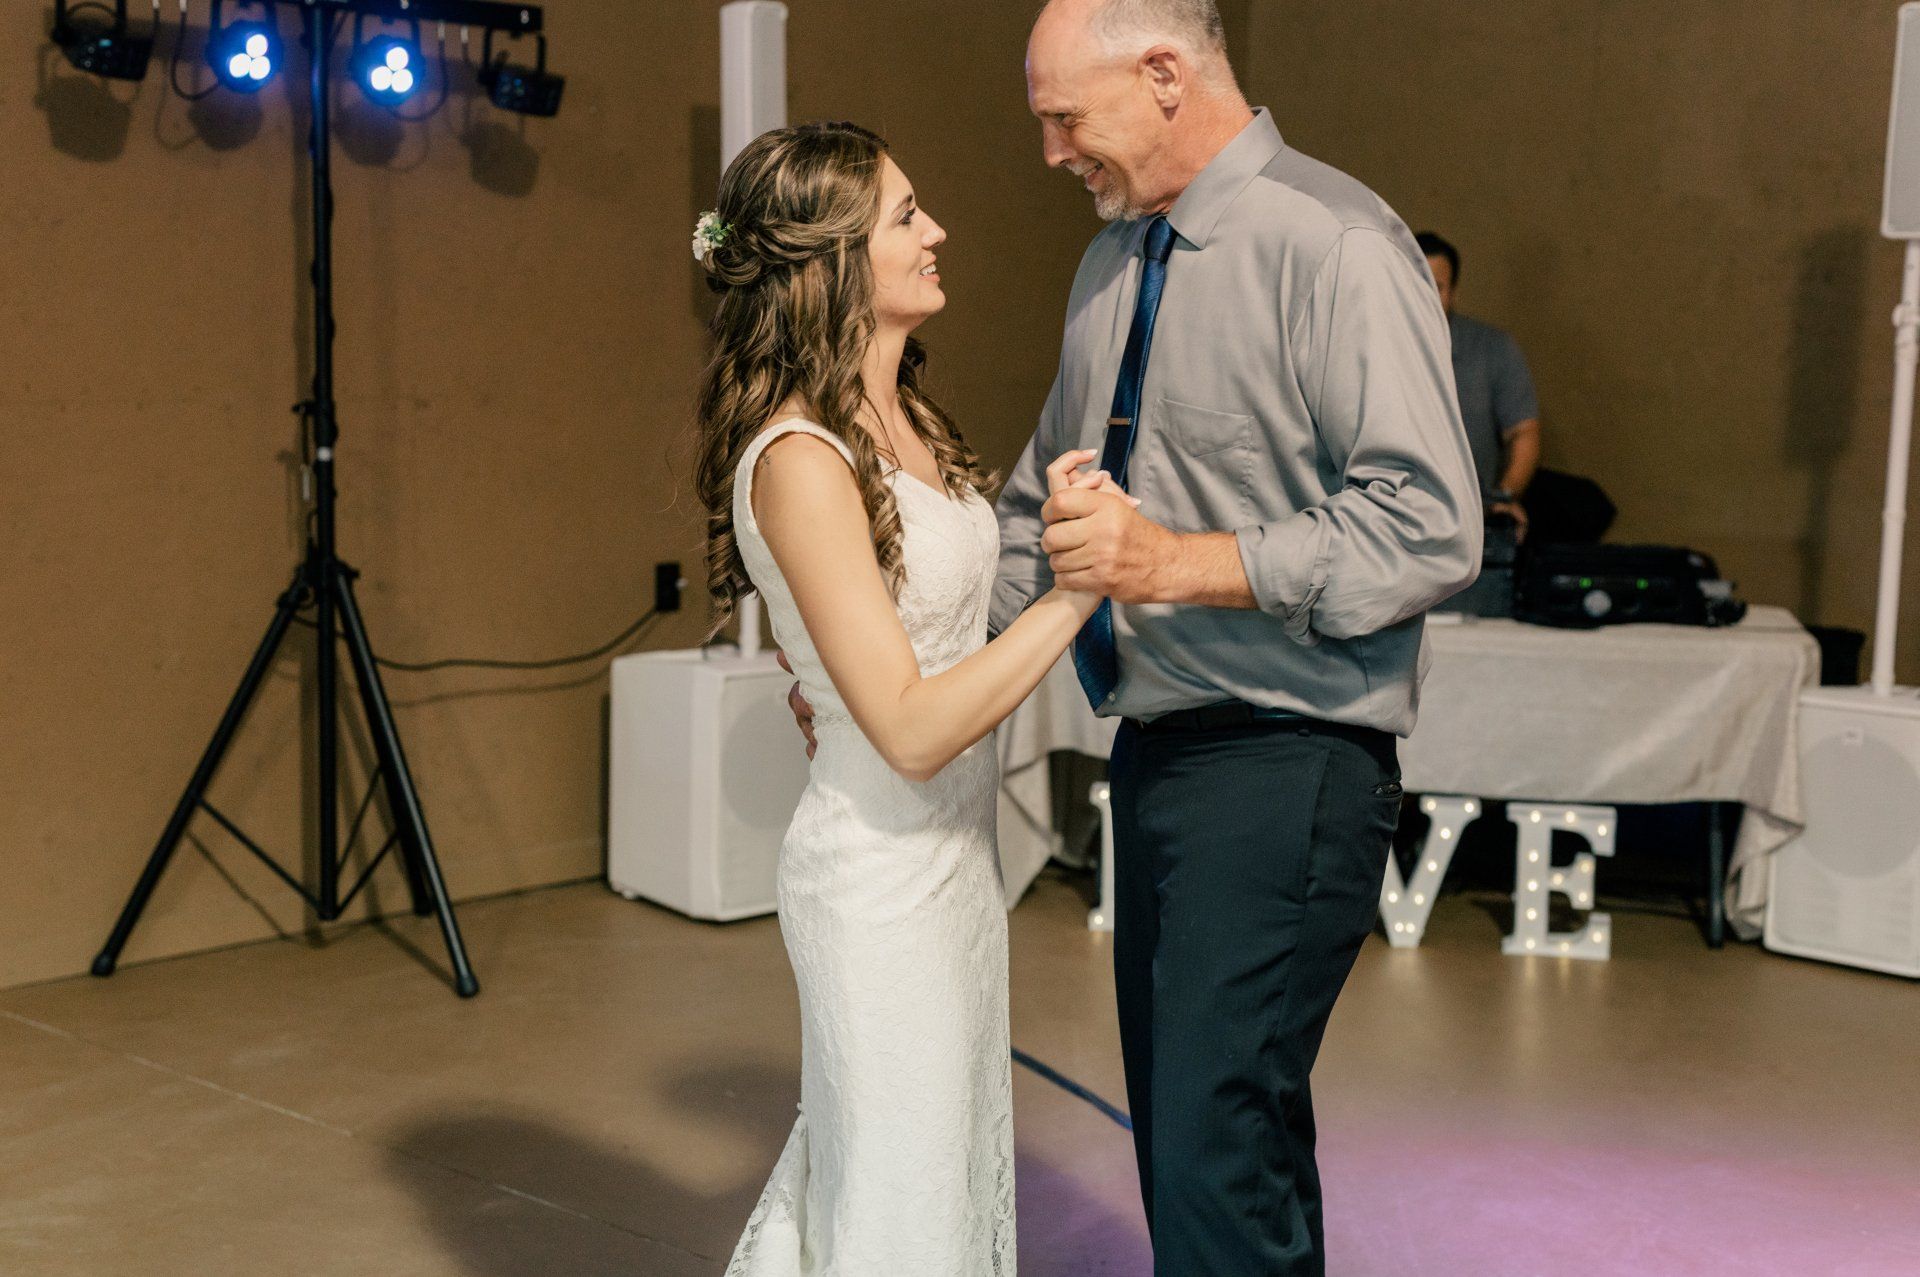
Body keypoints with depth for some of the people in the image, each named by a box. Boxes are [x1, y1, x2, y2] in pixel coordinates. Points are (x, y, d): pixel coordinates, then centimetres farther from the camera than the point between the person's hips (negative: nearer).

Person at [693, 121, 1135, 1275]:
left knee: (961, 1165, 22)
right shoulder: (799, 461, -23)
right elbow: (911, 727, -26)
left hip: (954, 846, 9)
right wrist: (1078, 584, -26)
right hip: (881, 874, -9)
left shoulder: (905, 417, 5)